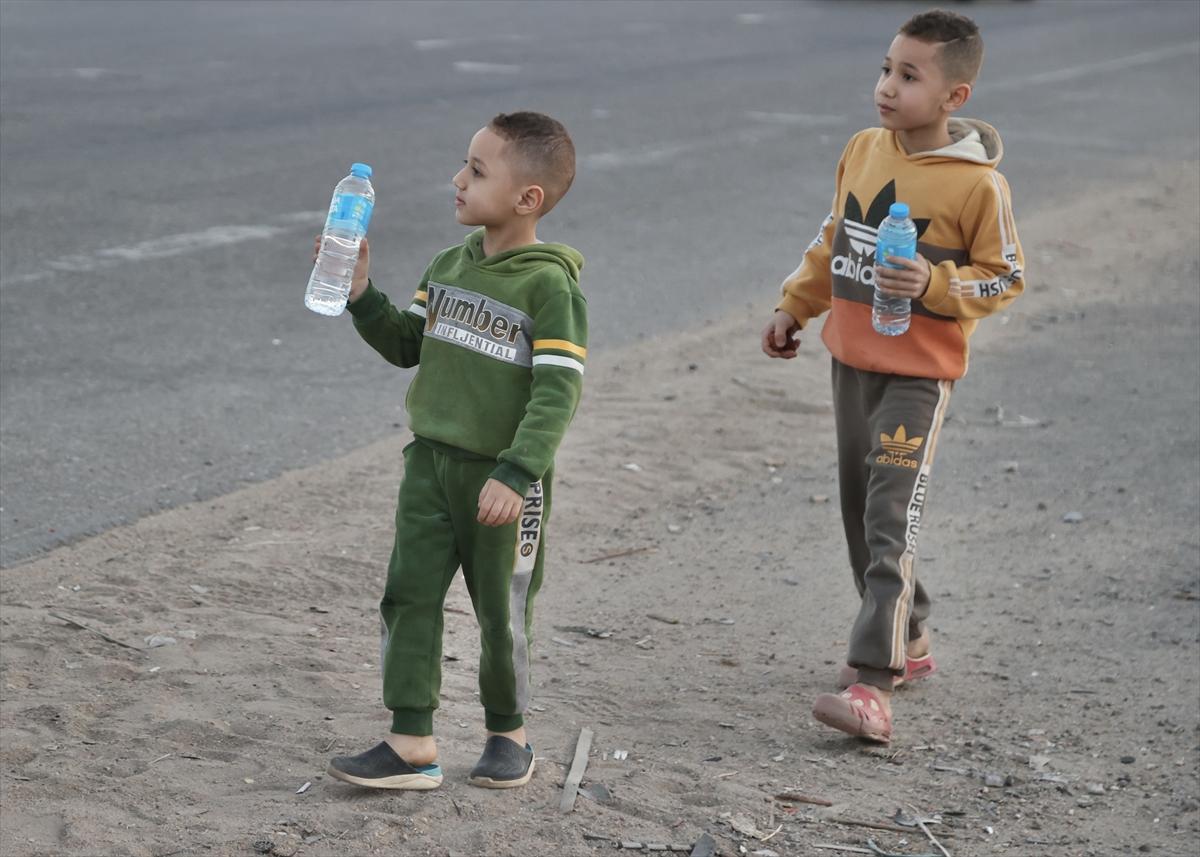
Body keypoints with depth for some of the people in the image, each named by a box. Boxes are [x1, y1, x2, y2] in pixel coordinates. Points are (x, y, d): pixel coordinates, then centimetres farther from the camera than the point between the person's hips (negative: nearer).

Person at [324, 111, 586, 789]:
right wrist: (362, 296, 0)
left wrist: (516, 475, -27)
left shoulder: (550, 284, -15)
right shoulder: (449, 266, 7)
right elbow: (408, 346, 15)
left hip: (503, 478, -6)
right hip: (431, 460, 6)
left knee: (502, 611, 8)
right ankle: (413, 744, 3)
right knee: (409, 595, 0)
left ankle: (509, 732, 28)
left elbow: (558, 391, -20)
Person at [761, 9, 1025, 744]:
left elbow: (1007, 277, -9)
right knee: (860, 512, 16)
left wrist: (933, 285, -23)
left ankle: (873, 683, -15)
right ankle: (909, 641, 33)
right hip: (852, 361, 7)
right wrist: (795, 306, 15)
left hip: (918, 375, -7)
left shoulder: (978, 184, -15)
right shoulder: (863, 152, 3)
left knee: (890, 526, -13)